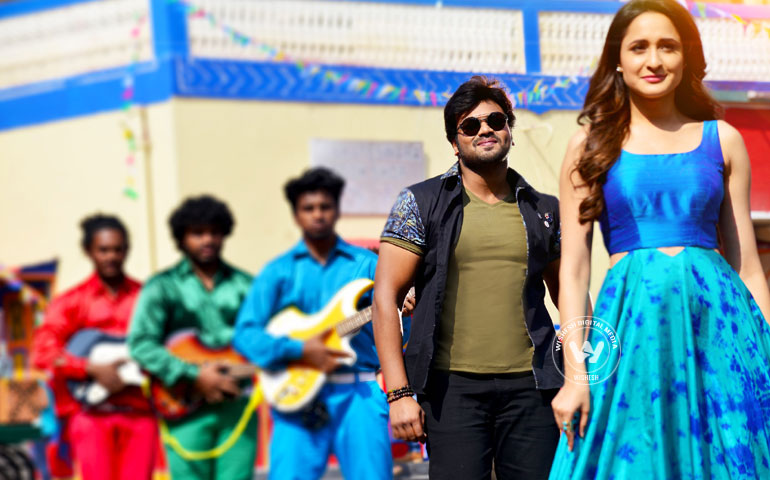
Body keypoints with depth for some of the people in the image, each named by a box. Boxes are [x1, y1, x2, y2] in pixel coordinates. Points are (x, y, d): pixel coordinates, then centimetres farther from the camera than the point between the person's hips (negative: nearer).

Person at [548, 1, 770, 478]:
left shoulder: (723, 139, 11)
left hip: (717, 317, 1)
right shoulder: (592, 145, 8)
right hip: (631, 324, -1)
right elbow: (574, 267, 4)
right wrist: (575, 375, -4)